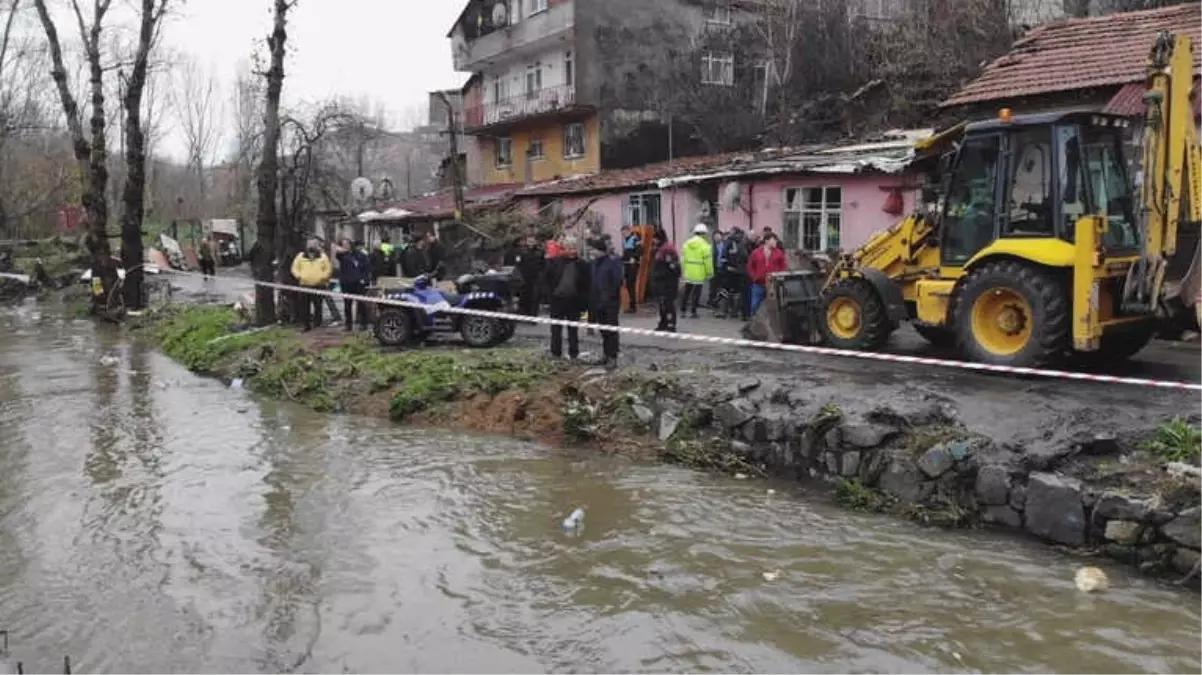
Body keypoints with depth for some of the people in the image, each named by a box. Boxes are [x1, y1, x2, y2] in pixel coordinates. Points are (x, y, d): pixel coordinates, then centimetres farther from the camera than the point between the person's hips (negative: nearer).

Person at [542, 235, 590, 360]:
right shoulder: (554, 262, 0)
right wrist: (550, 294, -6)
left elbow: (586, 284, 3)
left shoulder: (582, 265, 0)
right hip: (557, 300, 0)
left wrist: (583, 300, -6)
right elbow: (545, 279, 4)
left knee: (573, 329, 8)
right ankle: (556, 353, 17)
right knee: (556, 329, 8)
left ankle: (573, 354, 16)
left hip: (574, 301, 0)